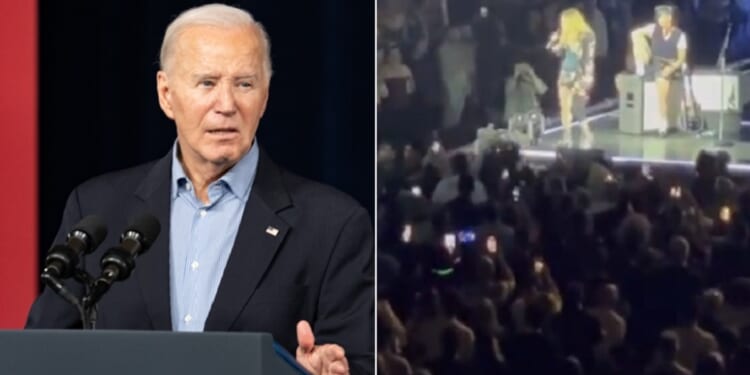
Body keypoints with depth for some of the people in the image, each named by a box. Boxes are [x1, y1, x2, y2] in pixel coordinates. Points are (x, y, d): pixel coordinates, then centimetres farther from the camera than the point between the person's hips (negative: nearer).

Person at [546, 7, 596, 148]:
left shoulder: (586, 36, -13)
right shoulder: (566, 36, 10)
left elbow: (589, 58, -16)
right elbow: (559, 52, 18)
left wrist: (586, 78, -20)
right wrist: (554, 42, 1)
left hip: (579, 76, -8)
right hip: (566, 74, 8)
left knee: (576, 107, -13)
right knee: (565, 107, 7)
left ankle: (587, 137, 1)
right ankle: (567, 138, 13)